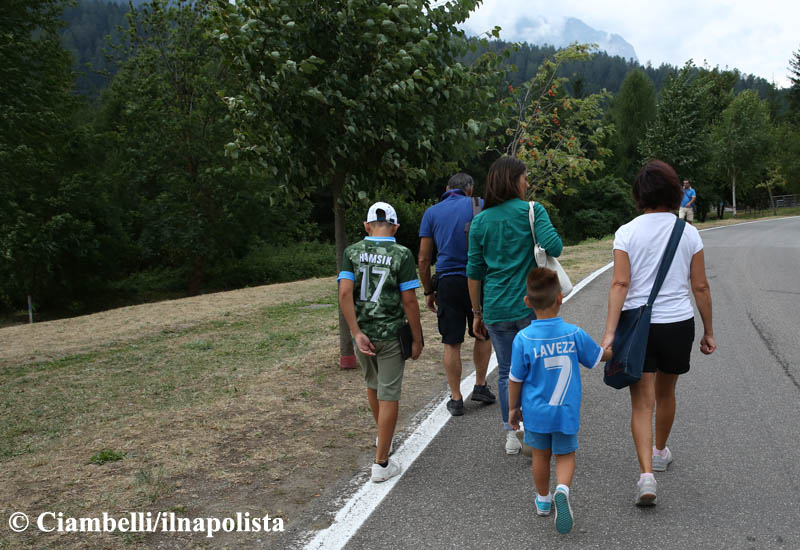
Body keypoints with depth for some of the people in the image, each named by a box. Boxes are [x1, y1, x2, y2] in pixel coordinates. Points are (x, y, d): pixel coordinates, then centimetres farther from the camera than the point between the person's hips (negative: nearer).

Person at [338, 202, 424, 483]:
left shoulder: (352, 252, -1)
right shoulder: (402, 255, -10)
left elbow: (345, 294, -12)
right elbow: (409, 301, -13)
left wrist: (356, 332, -11)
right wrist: (417, 339, -5)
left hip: (362, 332, 4)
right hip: (391, 335, -4)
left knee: (373, 385, 25)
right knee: (388, 396, 5)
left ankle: (384, 436, 48)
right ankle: (381, 463, 8)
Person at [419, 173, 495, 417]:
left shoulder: (431, 212, 8)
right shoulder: (480, 205, 4)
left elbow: (423, 260, 5)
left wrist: (428, 291, 13)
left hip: (448, 282, 1)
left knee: (452, 343, 8)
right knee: (483, 335, 20)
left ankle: (456, 399, 13)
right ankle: (480, 386, 23)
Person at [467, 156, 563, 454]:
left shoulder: (480, 221, 4)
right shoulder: (532, 210, -6)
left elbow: (474, 271, 5)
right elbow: (554, 247, -19)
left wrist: (477, 313, 12)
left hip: (496, 309, 3)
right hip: (530, 305, -3)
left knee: (506, 372, 14)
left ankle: (511, 436, 20)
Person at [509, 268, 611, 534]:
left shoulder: (523, 339, -19)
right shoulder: (574, 334, -15)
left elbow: (515, 380, -10)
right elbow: (601, 356, 3)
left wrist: (513, 408, 6)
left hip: (536, 412, 0)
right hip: (566, 412, 0)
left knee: (540, 455, 19)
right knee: (565, 455, 15)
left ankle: (543, 500, 36)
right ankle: (562, 489, -11)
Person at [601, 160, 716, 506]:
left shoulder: (627, 232, -6)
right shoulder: (689, 233, 0)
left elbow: (620, 284, -14)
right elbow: (700, 287, 3)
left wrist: (609, 331, -16)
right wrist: (708, 331, 11)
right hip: (678, 323, 2)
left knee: (642, 402, 1)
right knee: (665, 393, 23)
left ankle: (647, 473, -13)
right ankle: (661, 452, 43)